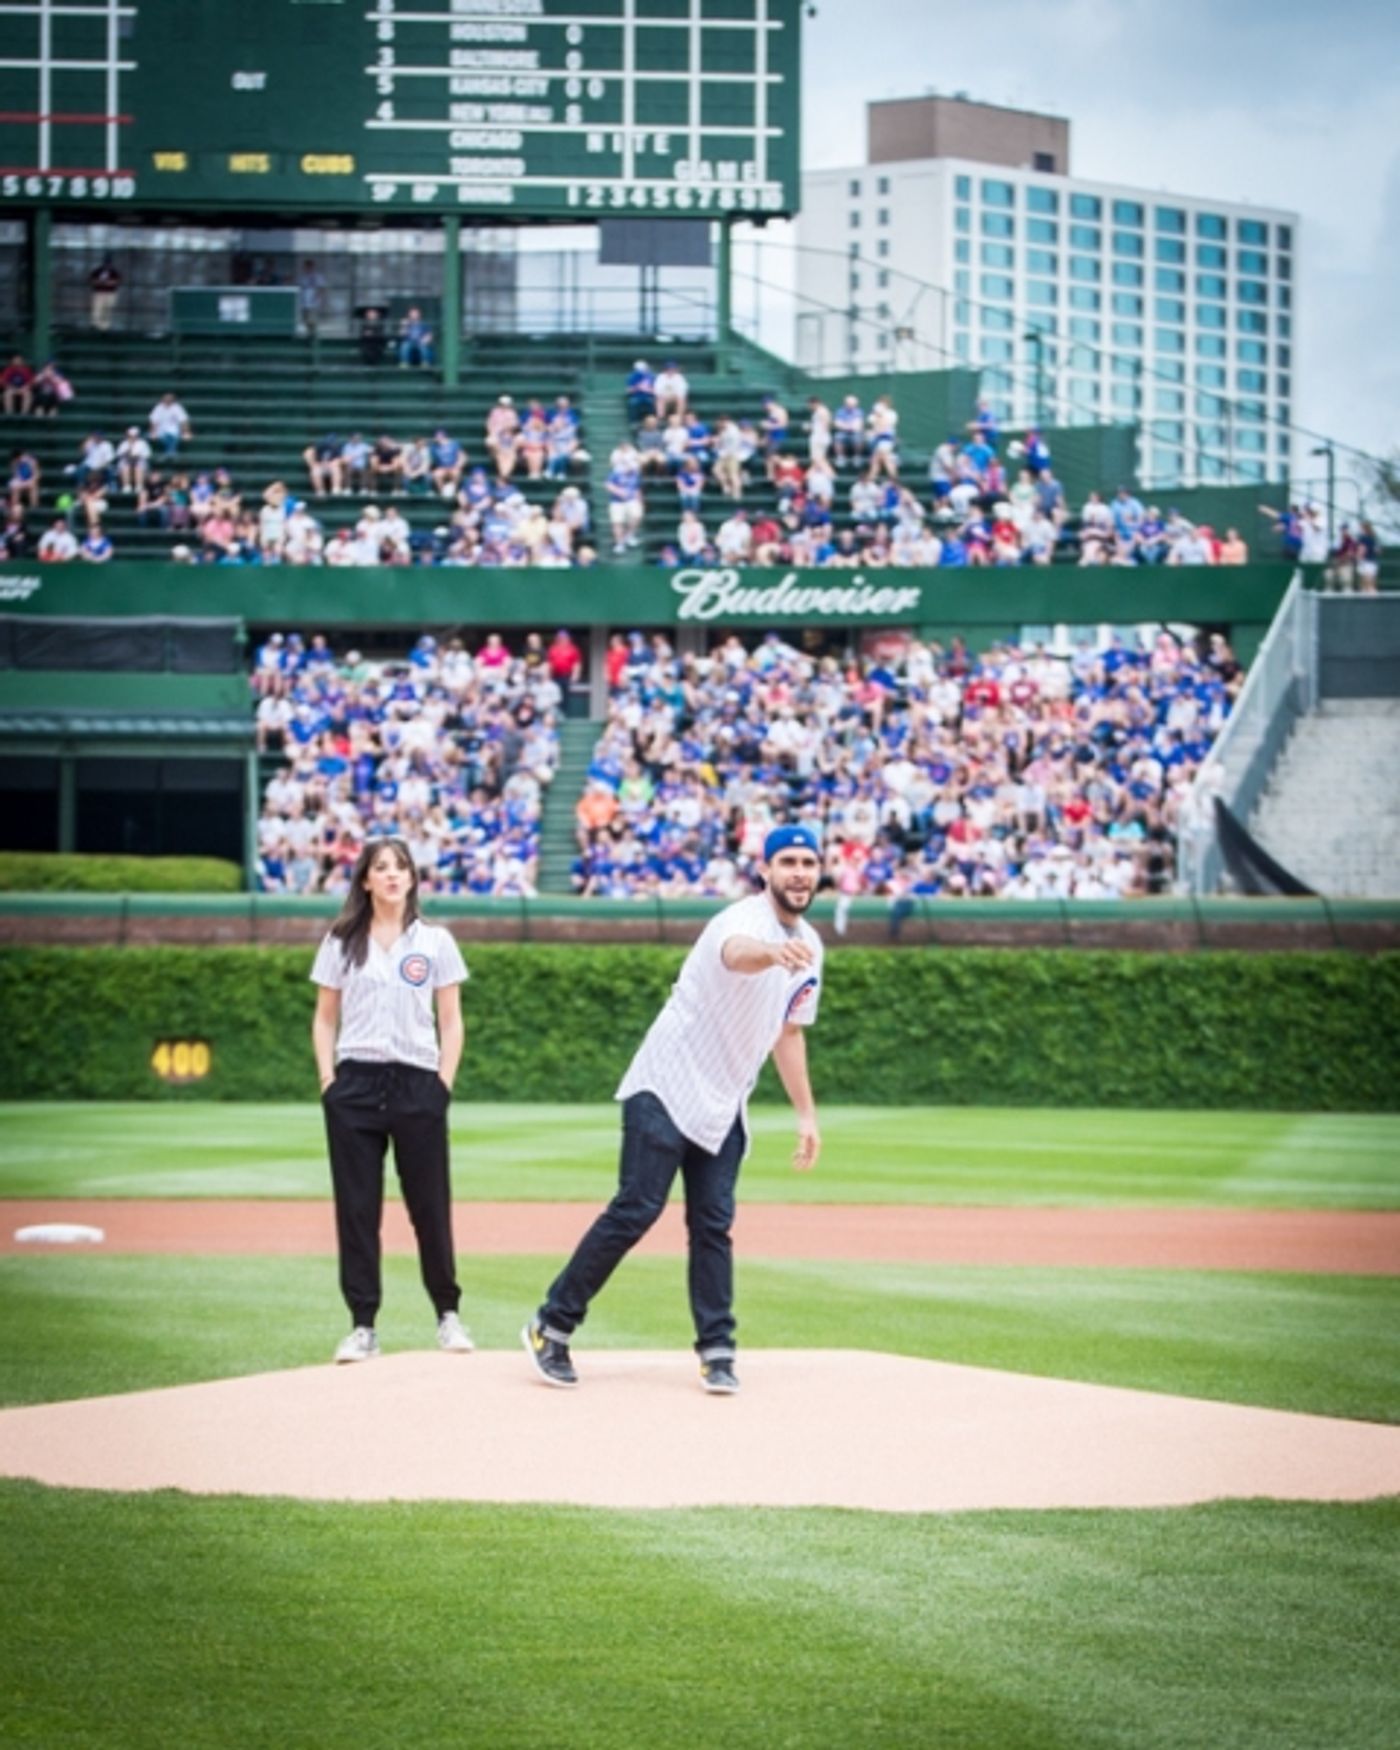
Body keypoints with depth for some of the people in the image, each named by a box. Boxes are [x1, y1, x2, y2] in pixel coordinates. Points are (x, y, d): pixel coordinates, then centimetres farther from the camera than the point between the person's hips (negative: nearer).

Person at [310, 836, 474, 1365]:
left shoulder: (434, 942, 7)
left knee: (430, 1203, 1)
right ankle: (363, 1325, 3)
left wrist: (444, 1083, -3)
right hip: (355, 1084, 1)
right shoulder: (341, 943, 9)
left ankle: (448, 1314, 15)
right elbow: (325, 1018, 11)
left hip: (418, 1083, -1)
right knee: (356, 1207, 0)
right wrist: (328, 1080, -1)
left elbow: (451, 1020, 7)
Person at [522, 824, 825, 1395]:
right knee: (637, 1209, -12)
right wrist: (773, 952, -69)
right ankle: (552, 1326, -4)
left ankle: (716, 1351, 6)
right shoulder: (746, 918, -19)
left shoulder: (809, 947, 9)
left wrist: (806, 1113, 16)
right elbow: (735, 953, -45)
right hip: (667, 1087, -8)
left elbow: (789, 1031, 21)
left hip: (724, 1106, 8)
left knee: (713, 1223, 3)